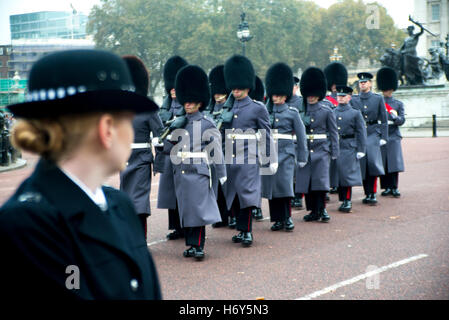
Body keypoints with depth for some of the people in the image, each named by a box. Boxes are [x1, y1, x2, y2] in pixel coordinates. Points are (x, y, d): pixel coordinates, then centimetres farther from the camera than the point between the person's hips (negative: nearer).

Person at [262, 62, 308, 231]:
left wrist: (302, 157, 2)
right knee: (271, 186, 2)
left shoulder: (292, 113, 3)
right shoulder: (266, 112, 9)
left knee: (285, 185, -9)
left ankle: (288, 218, 3)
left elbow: (301, 135, 4)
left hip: (286, 154, -3)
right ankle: (278, 219, 11)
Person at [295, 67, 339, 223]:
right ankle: (314, 211, 11)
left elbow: (333, 132, 4)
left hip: (321, 150, -3)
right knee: (306, 181, 2)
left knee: (321, 180, -9)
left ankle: (321, 209, -1)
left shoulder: (326, 111, 1)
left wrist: (334, 153, 0)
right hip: (305, 150, 3)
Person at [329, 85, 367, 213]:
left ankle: (348, 201, 1)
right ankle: (343, 200, 14)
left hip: (349, 148, -4)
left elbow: (361, 133, 0)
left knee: (347, 175, -6)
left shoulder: (355, 113, 2)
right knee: (337, 175, 5)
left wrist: (361, 150, -6)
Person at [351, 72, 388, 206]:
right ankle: (367, 194, 11)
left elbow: (383, 120, 5)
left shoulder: (378, 99, 5)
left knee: (373, 162, -13)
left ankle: (373, 194, -7)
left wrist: (383, 137, -1)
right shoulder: (354, 100, 9)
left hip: (373, 134, -2)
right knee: (362, 165, 2)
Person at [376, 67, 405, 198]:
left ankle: (394, 187, -1)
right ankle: (387, 187, 9)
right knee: (382, 163, 1)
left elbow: (402, 120, -2)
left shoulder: (398, 104, 9)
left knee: (394, 163, -7)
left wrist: (395, 117, -21)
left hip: (393, 137, -1)